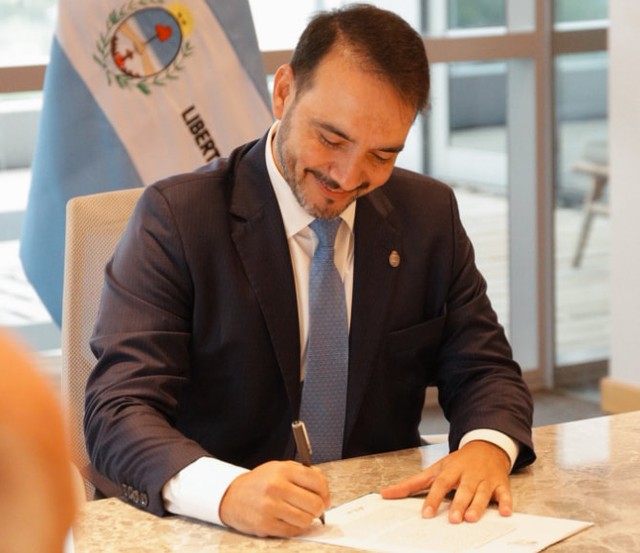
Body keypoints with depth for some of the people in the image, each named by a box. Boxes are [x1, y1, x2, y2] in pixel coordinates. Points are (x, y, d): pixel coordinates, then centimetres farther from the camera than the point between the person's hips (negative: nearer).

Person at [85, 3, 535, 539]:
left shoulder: (430, 215, 4)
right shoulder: (178, 217, -10)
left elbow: (485, 371, 8)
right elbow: (118, 412, -17)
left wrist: (487, 446, -16)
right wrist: (228, 491, -37)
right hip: (220, 531, -3)